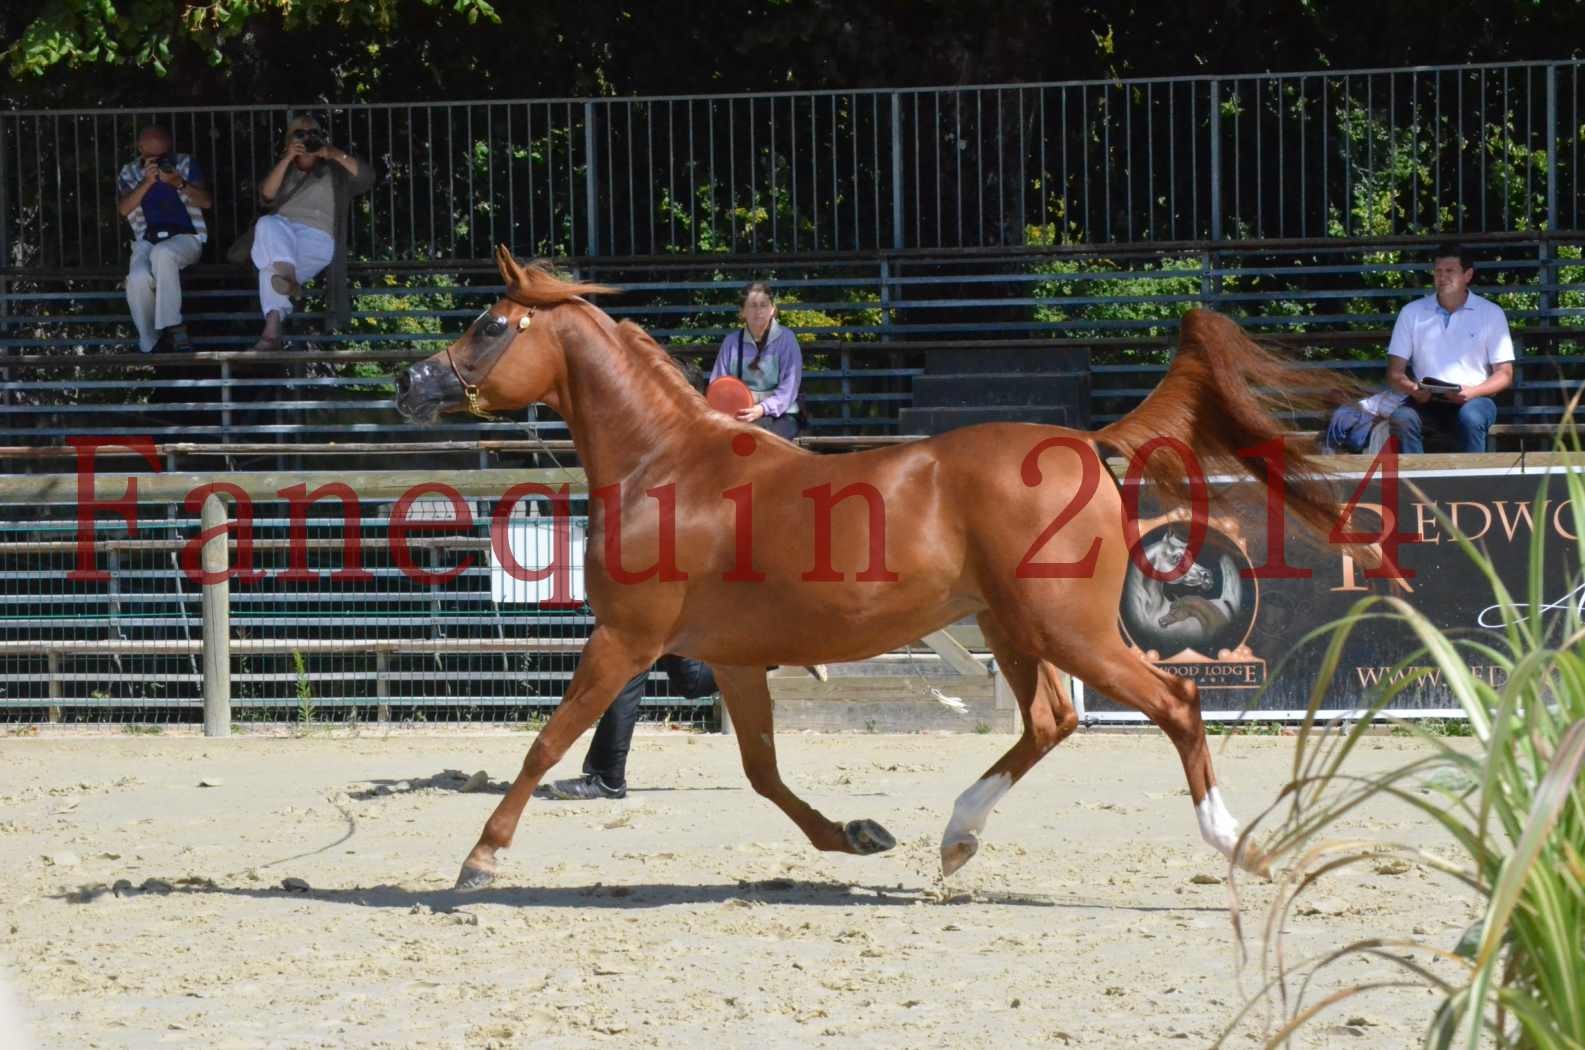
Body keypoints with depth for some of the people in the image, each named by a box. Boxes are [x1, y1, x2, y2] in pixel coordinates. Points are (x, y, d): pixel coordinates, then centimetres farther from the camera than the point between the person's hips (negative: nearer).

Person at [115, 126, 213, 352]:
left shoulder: (186, 165, 12)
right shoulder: (128, 173, 14)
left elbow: (207, 201, 2)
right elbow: (124, 209, -1)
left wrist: (180, 184, -14)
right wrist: (147, 182, -12)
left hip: (185, 237, -1)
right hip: (147, 240, 2)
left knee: (163, 253, -39)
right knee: (138, 278, -32)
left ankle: (172, 327, -35)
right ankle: (149, 344, -18)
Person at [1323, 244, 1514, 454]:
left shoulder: (1490, 314, 5)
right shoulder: (1412, 313, 9)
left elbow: (1504, 375, 3)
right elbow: (1395, 373, 6)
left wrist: (1472, 392, -17)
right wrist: (1413, 390, -18)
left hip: (1473, 400, -1)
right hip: (1426, 402, 1)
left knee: (1470, 418, -37)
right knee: (1402, 418, -32)